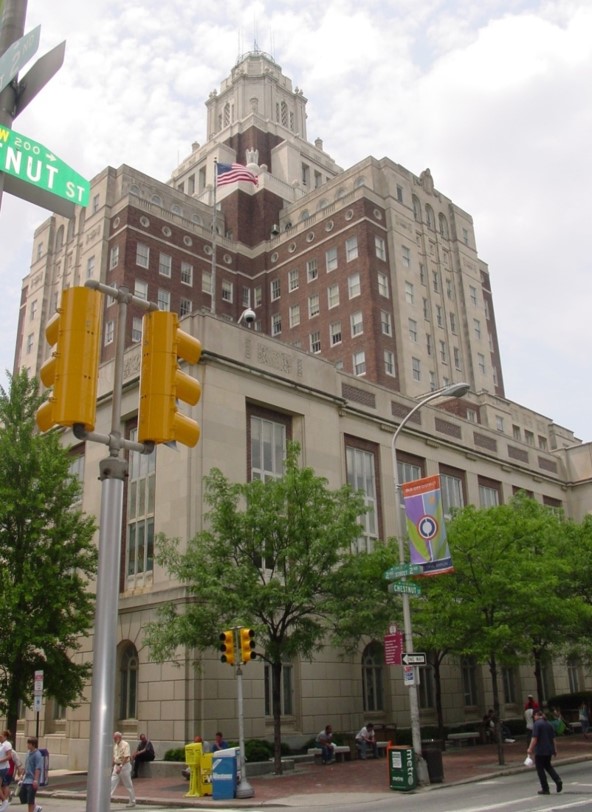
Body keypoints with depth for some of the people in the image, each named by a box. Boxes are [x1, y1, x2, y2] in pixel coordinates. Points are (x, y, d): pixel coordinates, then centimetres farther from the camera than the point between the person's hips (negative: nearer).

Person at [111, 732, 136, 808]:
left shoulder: (125, 745, -16)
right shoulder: (115, 745, 9)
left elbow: (126, 757, -21)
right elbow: (114, 756, 15)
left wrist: (120, 767, -25)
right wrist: (113, 765, 10)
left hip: (125, 766, -7)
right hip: (117, 766, 7)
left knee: (128, 785, 3)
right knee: (112, 782, -3)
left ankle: (132, 801, 15)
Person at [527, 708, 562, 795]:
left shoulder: (537, 724, -13)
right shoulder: (549, 724, 10)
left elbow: (534, 738, -18)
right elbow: (553, 738, 15)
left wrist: (530, 748, -16)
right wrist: (555, 749, 22)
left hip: (540, 750, -7)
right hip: (549, 750, 7)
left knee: (540, 768, 4)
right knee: (548, 765, 24)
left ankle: (545, 789, 5)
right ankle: (558, 780, 4)